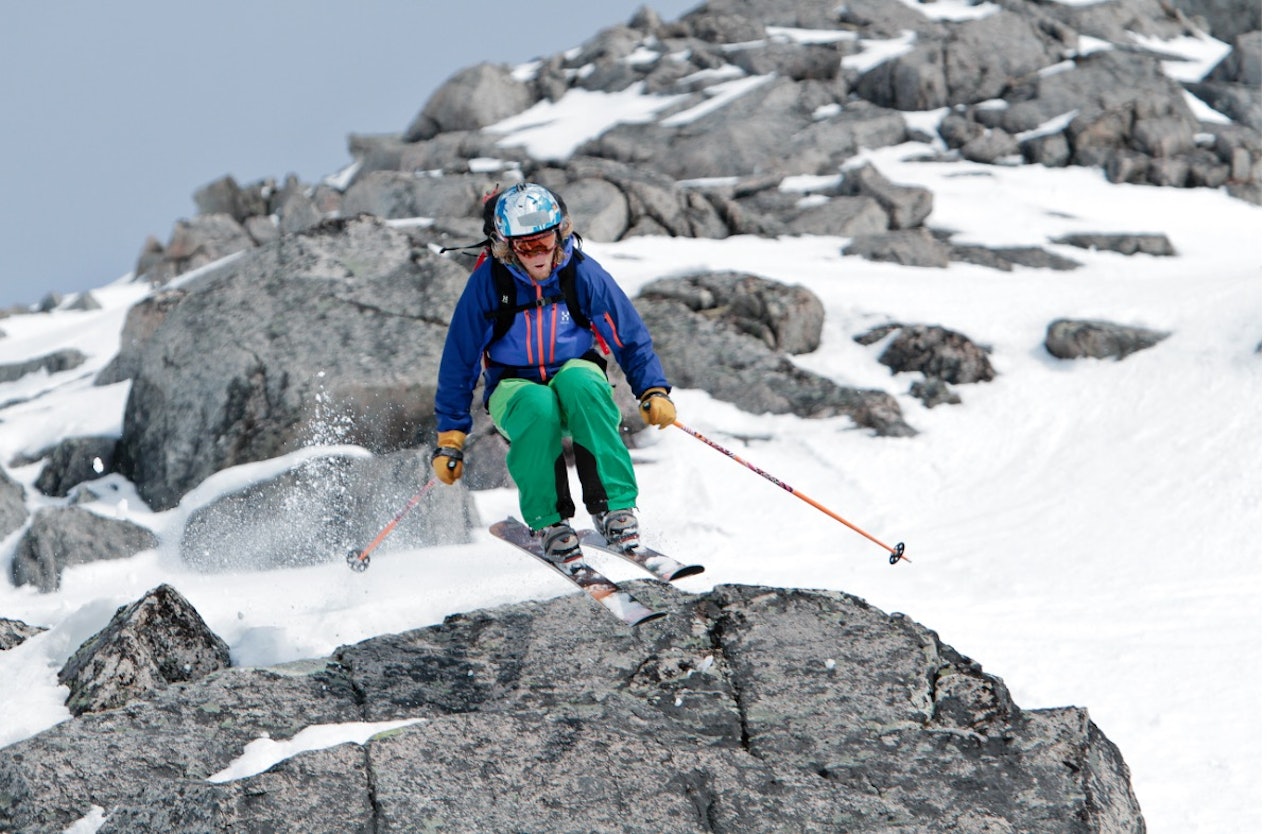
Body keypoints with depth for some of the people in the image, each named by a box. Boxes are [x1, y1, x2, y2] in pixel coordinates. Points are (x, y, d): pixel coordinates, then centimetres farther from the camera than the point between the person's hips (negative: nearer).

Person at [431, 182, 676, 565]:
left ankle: (614, 506, -35)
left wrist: (654, 390, -14)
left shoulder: (582, 272, -8)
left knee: (577, 380, -36)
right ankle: (548, 522, -25)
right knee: (539, 407, -37)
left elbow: (630, 337, 1)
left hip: (576, 375, 1)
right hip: (513, 388, -1)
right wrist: (450, 437, -5)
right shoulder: (488, 282, -10)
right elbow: (459, 362, -3)